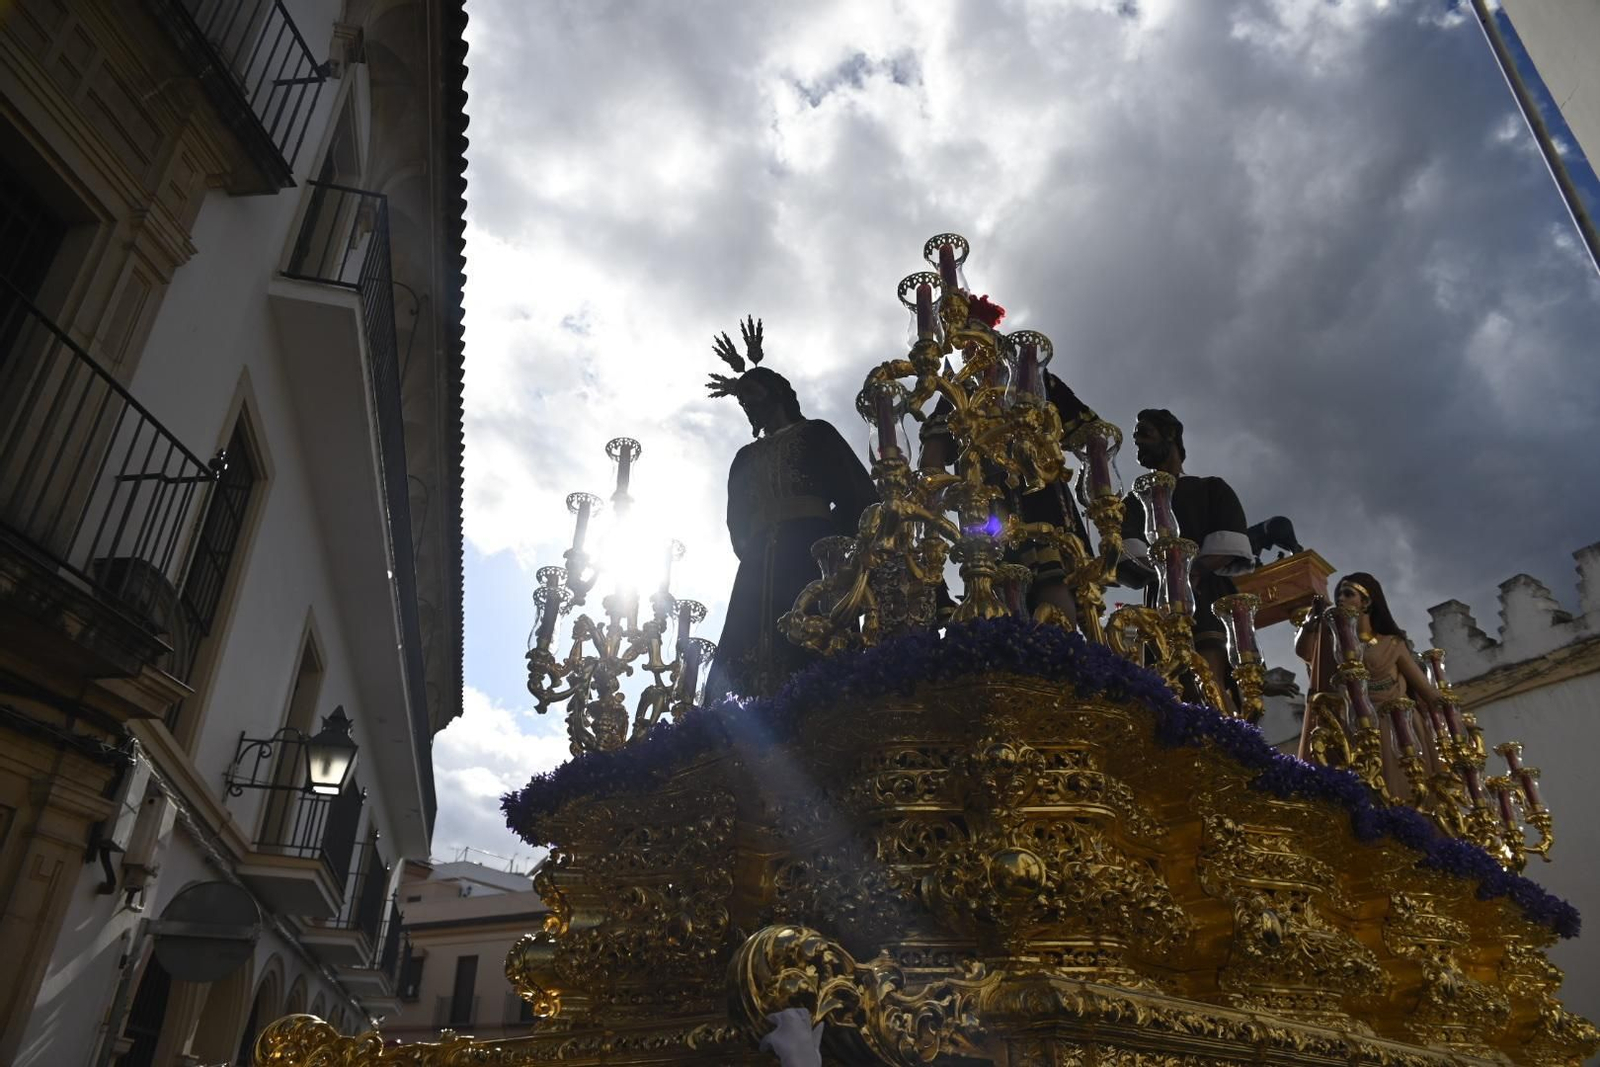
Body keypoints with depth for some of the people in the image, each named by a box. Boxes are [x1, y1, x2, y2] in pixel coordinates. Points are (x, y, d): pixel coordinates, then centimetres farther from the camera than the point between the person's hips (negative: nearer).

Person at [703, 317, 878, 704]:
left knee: (810, 652, -20)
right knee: (744, 670, -11)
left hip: (809, 555, -4)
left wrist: (829, 543, -3)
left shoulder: (815, 433, 15)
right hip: (761, 568, 5)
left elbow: (861, 493, 5)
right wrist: (752, 556, 4)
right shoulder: (745, 457, 29)